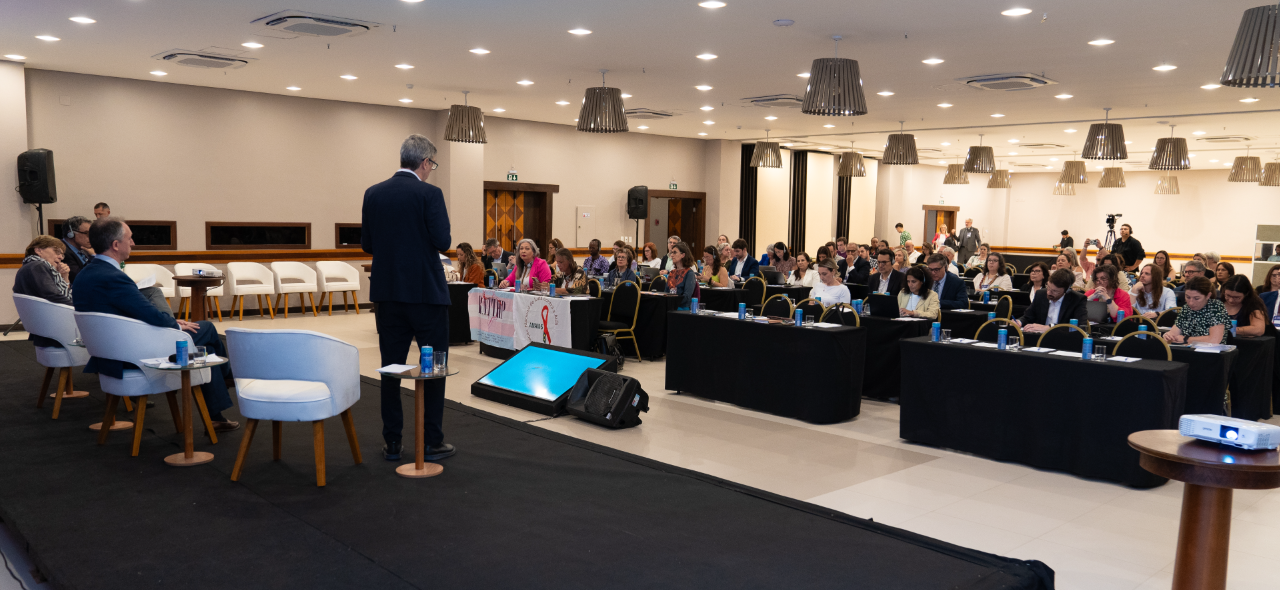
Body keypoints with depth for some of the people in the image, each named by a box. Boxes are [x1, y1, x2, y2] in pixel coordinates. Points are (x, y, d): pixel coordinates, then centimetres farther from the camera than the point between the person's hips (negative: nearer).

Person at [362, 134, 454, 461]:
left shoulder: (373, 193, 5)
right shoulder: (429, 193, -11)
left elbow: (366, 244, 7)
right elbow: (442, 242, -16)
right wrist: (444, 217, 2)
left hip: (388, 292, 5)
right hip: (426, 291, -4)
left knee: (391, 367, 10)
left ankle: (392, 442, 15)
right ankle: (432, 441, 9)